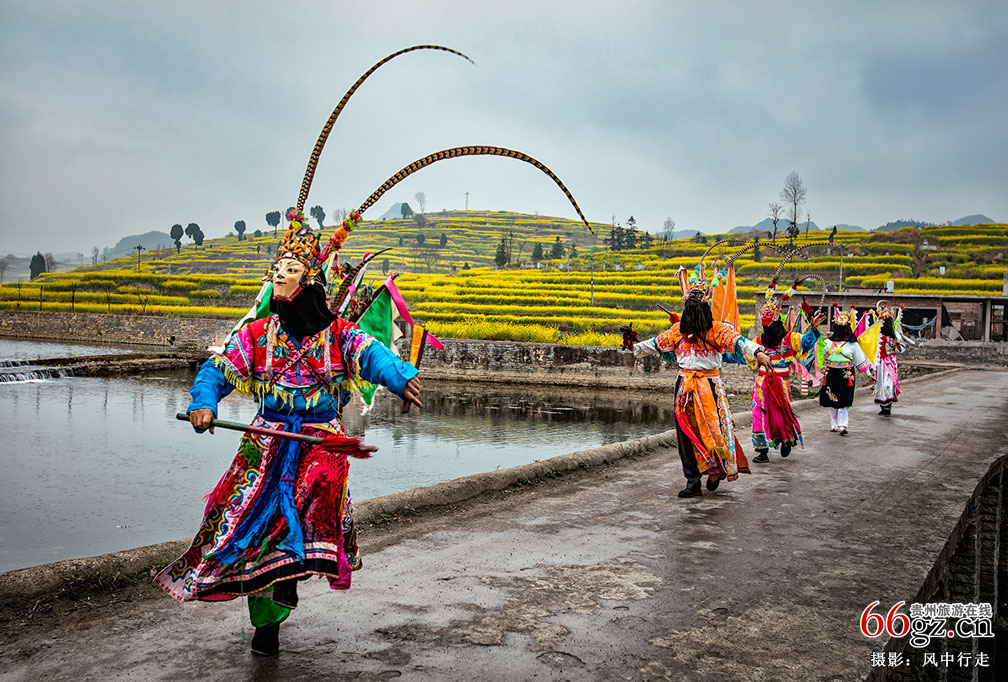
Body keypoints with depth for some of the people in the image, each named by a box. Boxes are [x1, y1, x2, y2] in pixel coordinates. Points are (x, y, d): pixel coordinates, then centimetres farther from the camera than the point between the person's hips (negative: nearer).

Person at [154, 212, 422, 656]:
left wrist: (402, 378, -38)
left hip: (321, 439, -1)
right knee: (252, 520, -7)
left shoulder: (338, 334, 2)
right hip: (267, 439, 1)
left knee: (320, 483, -28)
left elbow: (373, 355, -16)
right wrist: (203, 403, -19)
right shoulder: (255, 334, 8)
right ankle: (265, 620, 10)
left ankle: (292, 569, -1)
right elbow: (218, 369, 3)